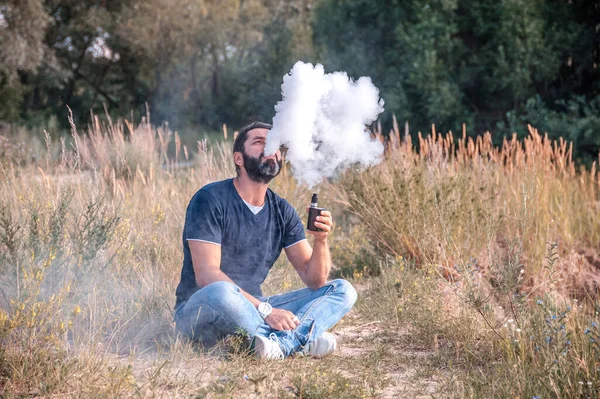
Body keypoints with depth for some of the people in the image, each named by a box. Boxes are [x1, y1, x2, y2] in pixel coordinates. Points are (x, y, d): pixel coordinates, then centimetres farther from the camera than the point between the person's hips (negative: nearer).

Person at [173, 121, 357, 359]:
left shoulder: (282, 211, 6)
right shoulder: (210, 199, -12)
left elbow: (314, 280, 1)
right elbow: (206, 275, -22)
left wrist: (321, 241, -20)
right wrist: (264, 309, -30)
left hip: (252, 311, 7)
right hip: (198, 310, -7)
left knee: (343, 291, -6)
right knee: (220, 292, -42)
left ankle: (282, 343, -34)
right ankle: (303, 339, -27)